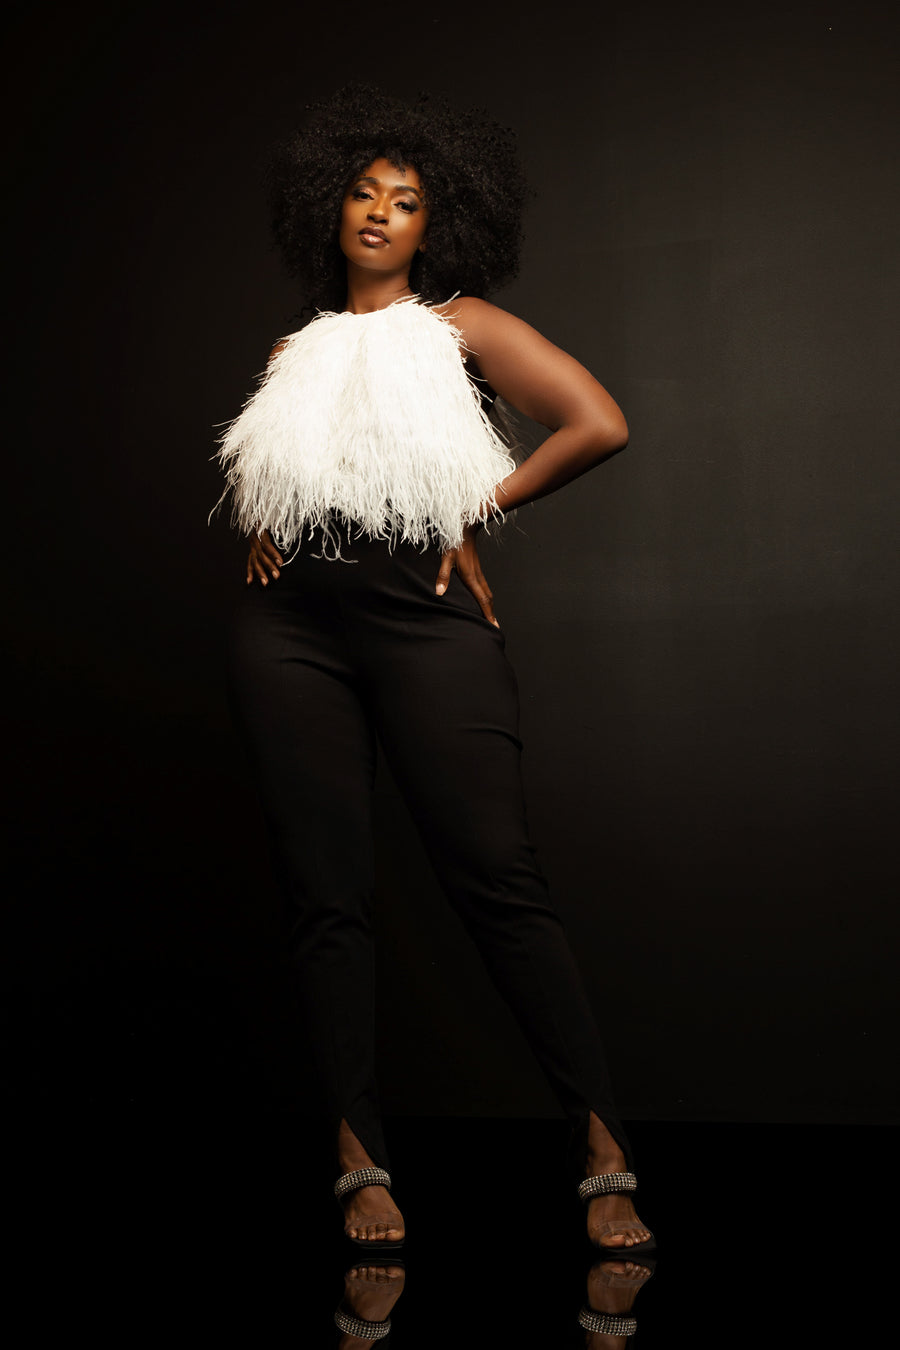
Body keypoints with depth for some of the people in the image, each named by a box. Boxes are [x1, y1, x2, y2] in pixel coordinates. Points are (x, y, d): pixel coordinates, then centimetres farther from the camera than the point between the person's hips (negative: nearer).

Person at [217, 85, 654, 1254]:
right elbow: (254, 470, 34)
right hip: (292, 629, 4)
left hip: (424, 622, -4)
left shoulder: (461, 324, 8)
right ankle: (361, 1156, 10)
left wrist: (480, 512, -2)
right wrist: (259, 531, 12)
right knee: (326, 890, 2)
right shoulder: (296, 351, 19)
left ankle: (605, 1152, -3)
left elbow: (601, 425, -3)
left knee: (498, 878, -9)